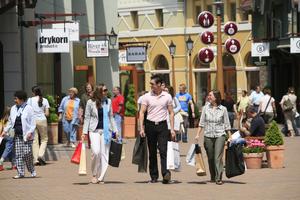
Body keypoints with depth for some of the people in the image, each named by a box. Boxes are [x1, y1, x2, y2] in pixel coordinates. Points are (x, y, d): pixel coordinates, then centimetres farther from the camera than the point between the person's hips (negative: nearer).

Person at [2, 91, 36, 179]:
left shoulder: (28, 108, -3)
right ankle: (20, 173, 5)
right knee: (18, 155, 0)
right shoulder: (13, 109, 12)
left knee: (27, 153, -10)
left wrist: (30, 132, -15)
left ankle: (32, 171, 9)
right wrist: (5, 130, 10)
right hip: (17, 135, 5)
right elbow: (10, 121, 18)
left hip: (26, 135, -5)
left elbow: (32, 122, -5)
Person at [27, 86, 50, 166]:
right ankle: (40, 155, -8)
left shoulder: (30, 100, 0)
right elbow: (47, 113, 0)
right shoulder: (44, 100, 1)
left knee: (34, 140, 4)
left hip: (33, 120, 0)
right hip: (42, 120, 0)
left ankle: (36, 159, 0)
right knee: (44, 139, 11)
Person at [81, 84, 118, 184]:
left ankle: (101, 177, 3)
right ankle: (94, 174, 3)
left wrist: (115, 130, 12)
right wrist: (84, 132, -3)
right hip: (94, 130, -3)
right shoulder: (91, 102, -1)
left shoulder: (108, 101, 9)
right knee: (96, 152, -16)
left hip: (106, 130, 3)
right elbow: (87, 118, 2)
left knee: (104, 154, -1)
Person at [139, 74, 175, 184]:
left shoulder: (167, 97, 4)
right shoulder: (147, 97, 3)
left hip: (162, 125, -1)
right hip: (150, 125, 1)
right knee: (152, 152, 6)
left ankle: (165, 174, -23)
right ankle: (154, 176, 13)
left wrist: (172, 129, 1)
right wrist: (141, 128, -7)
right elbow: (142, 112, 2)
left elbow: (171, 113, 8)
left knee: (163, 150, -13)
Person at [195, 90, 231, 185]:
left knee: (218, 157, -12)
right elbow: (202, 122, 8)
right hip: (208, 135, 2)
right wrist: (198, 134, 1)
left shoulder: (223, 109, 1)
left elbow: (227, 124, 6)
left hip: (220, 135, -2)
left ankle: (218, 178, -12)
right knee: (210, 158, 9)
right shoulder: (205, 108, 5)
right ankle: (212, 177, 25)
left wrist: (230, 137, 4)